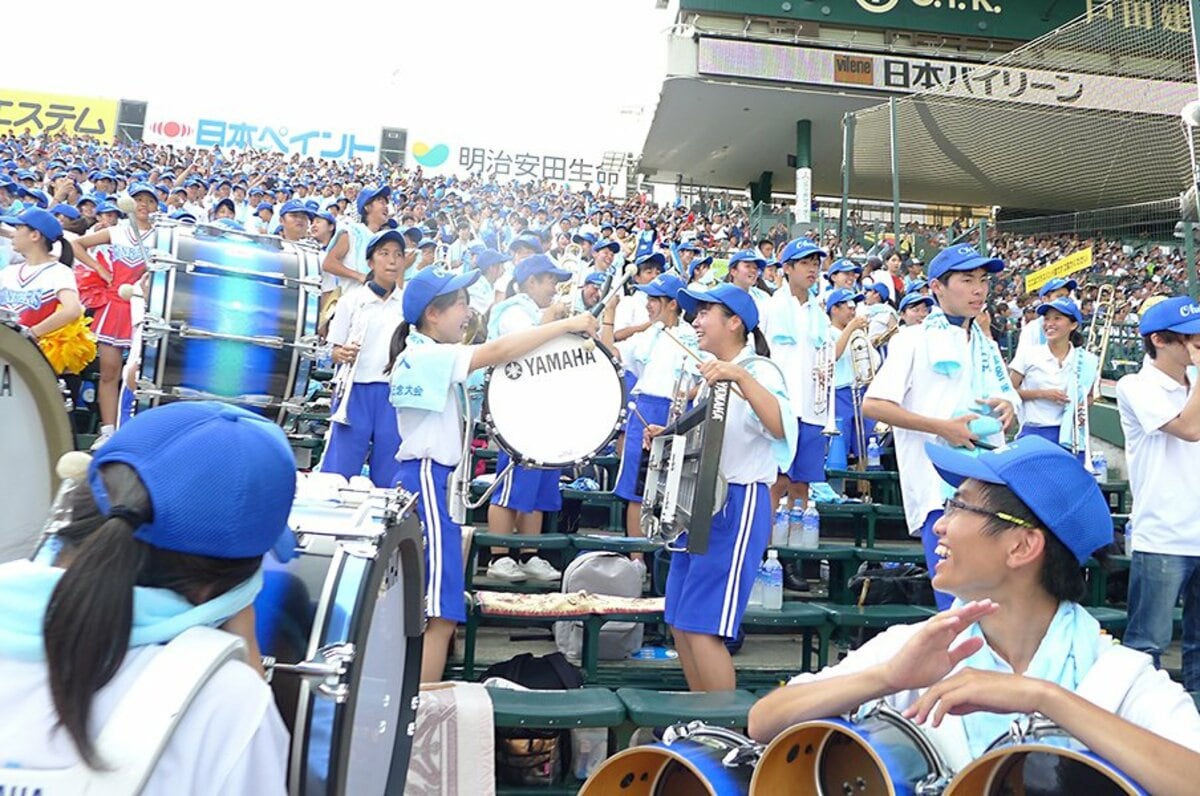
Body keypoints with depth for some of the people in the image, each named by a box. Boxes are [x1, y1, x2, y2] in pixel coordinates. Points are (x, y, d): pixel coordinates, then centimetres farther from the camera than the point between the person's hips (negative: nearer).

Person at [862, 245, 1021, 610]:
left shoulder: (988, 347, 19)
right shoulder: (915, 341, -2)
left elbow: (1010, 398, 29)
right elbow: (872, 404, -10)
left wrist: (1008, 407, 3)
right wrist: (942, 427, -16)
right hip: (940, 488, -7)